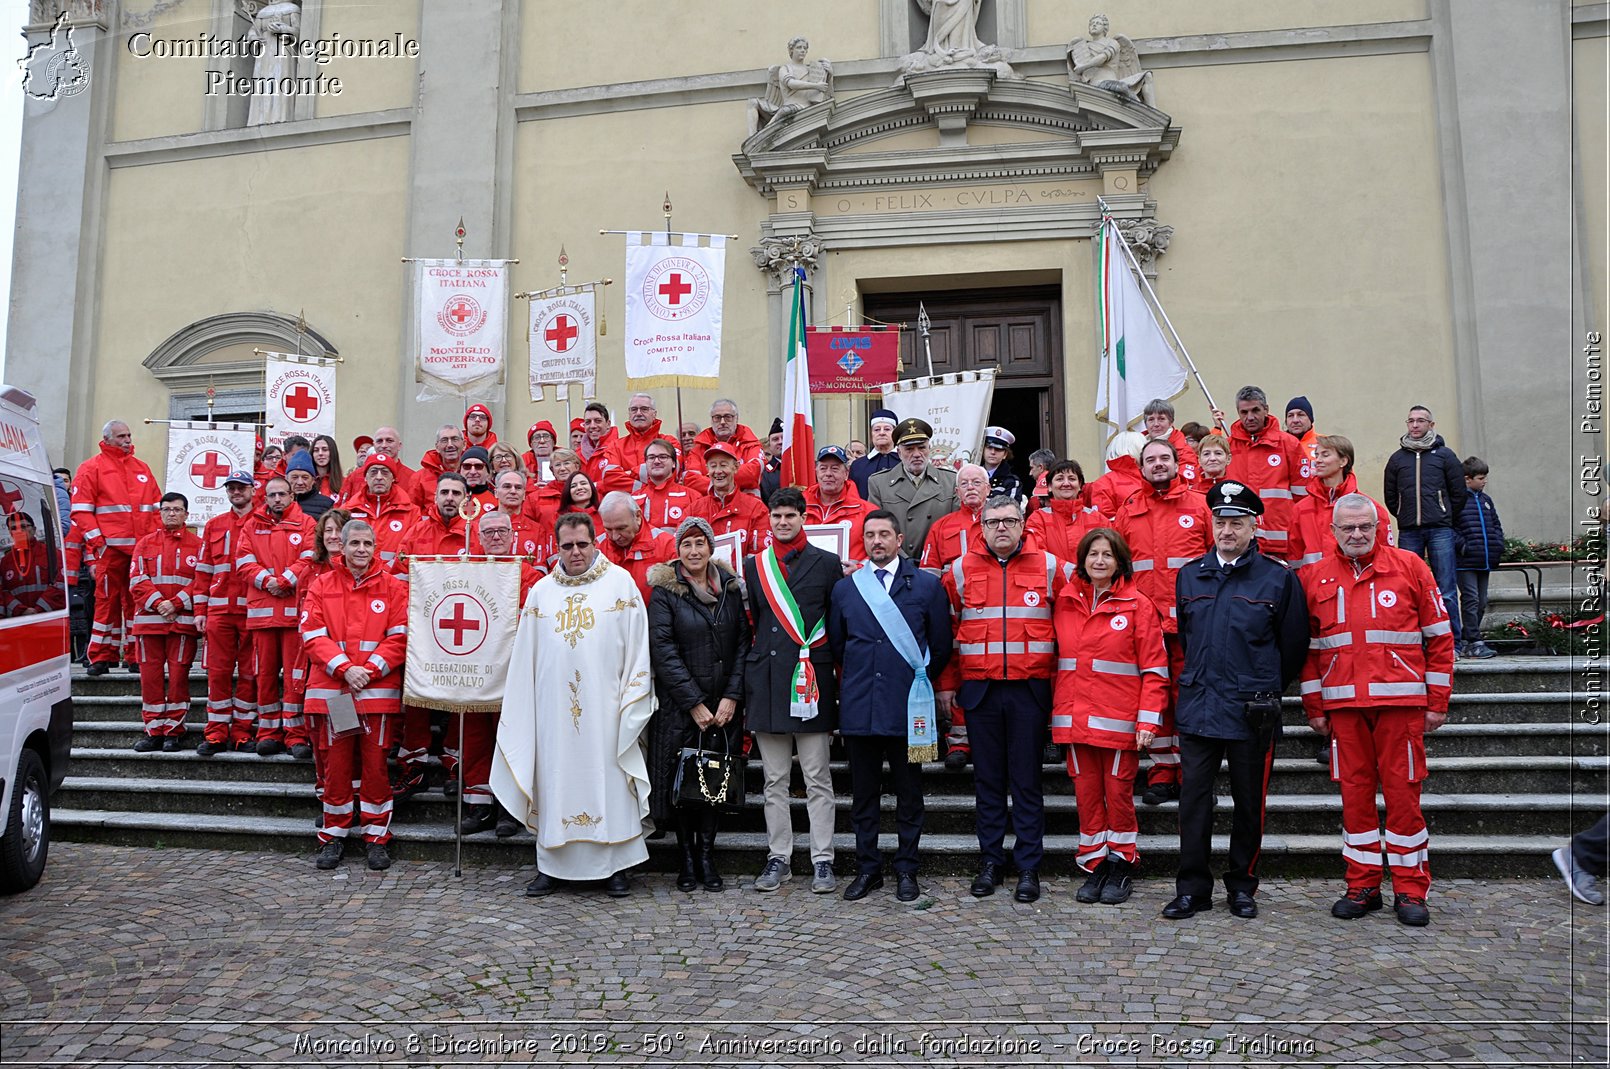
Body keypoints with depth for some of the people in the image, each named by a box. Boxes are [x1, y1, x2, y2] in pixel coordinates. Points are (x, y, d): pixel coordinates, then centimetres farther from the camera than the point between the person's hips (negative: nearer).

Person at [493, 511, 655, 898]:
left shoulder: (620, 582, 3)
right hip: (554, 706, 2)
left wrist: (633, 702, -5)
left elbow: (638, 646, 1)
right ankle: (551, 865, 16)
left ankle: (616, 865, 10)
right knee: (555, 781, 6)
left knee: (608, 781, 1)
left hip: (604, 706, -2)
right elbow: (525, 658, 12)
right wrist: (518, 707, 8)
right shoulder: (541, 590, 11)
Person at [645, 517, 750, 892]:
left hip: (723, 705, 3)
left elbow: (743, 642, 5)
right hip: (679, 705, -2)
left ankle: (706, 855, 15)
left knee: (716, 780, 4)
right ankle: (687, 858, 15)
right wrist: (695, 703, -12)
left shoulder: (730, 587, 7)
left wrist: (731, 697, -6)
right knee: (682, 781, 2)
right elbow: (663, 649, -9)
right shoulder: (664, 590, -3)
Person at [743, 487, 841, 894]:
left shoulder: (827, 564, 5)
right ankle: (778, 858, 18)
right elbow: (750, 622, 12)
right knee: (775, 781, 9)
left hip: (812, 679, -2)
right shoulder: (753, 566, 12)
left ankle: (822, 860, 11)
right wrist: (747, 683, 7)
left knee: (818, 780, 3)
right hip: (768, 682, 2)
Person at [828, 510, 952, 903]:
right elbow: (835, 645, 17)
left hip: (908, 707, -2)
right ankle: (867, 868, 20)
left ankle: (906, 870, 18)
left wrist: (920, 680, 10)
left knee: (909, 793, 6)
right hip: (858, 706, 2)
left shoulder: (928, 585, 3)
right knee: (863, 794, 8)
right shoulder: (844, 588, 10)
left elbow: (941, 645, 7)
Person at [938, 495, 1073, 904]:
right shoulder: (961, 570, 5)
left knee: (1027, 779, 4)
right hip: (979, 688, 1)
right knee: (988, 778, 9)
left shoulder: (1049, 567, 4)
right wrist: (947, 682, 5)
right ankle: (991, 861, 19)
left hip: (1030, 689, -1)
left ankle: (1029, 866, 13)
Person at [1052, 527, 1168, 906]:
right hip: (1076, 716, 3)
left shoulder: (1137, 605, -3)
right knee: (1087, 793, 8)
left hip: (1120, 718, -3)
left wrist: (1149, 718, -11)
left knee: (1119, 792, 5)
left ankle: (1121, 865, 22)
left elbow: (1154, 668, -4)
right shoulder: (1065, 601, 8)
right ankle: (1094, 865, 21)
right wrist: (1057, 710, 7)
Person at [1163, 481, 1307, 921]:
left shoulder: (1278, 578, -2)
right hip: (1197, 707, 3)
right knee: (1194, 798, 3)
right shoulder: (1189, 576, 9)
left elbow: (1293, 645, 5)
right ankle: (1192, 887, 13)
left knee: (1249, 801, 9)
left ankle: (1242, 886, 24)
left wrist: (1265, 689, 11)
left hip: (1252, 712, -2)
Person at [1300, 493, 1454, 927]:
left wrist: (1437, 703, 1)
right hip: (1343, 705, 2)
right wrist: (1314, 707, 7)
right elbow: (1308, 648, 11)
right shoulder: (1316, 577, 8)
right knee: (1354, 791, 6)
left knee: (1402, 791, 1)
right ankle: (1362, 886, 16)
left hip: (1400, 700, -2)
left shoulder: (1409, 566, 4)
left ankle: (1411, 890, 13)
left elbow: (1439, 638, 5)